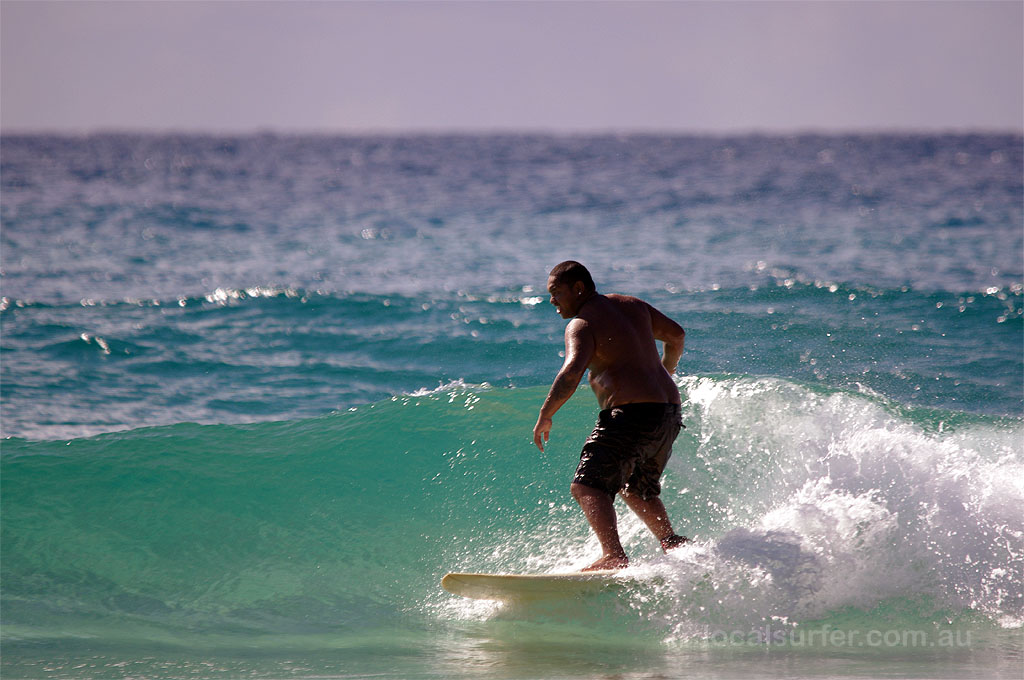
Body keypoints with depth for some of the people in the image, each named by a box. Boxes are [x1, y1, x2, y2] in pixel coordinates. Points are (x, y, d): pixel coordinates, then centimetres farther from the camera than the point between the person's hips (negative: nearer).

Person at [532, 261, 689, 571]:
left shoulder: (581, 325, -7)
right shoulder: (632, 305, 18)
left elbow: (572, 371, -24)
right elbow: (676, 335, 29)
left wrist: (545, 416, -15)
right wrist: (664, 374, 45)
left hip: (632, 415, -9)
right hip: (669, 413, 9)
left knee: (588, 486, -19)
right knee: (636, 489, 31)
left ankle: (613, 555, -38)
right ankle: (673, 544, 23)